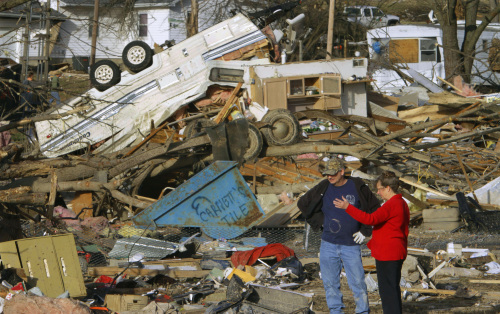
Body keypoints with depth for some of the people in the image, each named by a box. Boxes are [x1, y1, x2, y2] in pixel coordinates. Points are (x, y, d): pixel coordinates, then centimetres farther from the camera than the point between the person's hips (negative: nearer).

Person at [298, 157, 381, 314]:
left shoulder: (357, 187, -5)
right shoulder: (323, 188, 1)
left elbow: (375, 209, 6)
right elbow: (303, 203, 15)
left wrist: (365, 231, 0)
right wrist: (319, 222, 7)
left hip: (351, 245, -3)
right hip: (328, 244, 3)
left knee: (357, 282, -4)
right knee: (330, 282, 7)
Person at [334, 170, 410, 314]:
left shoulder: (391, 205, -19)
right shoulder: (402, 204, 14)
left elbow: (371, 219, -30)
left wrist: (348, 207, -29)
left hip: (386, 255, -10)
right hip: (397, 253, 10)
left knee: (387, 289, -7)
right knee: (393, 289, 17)